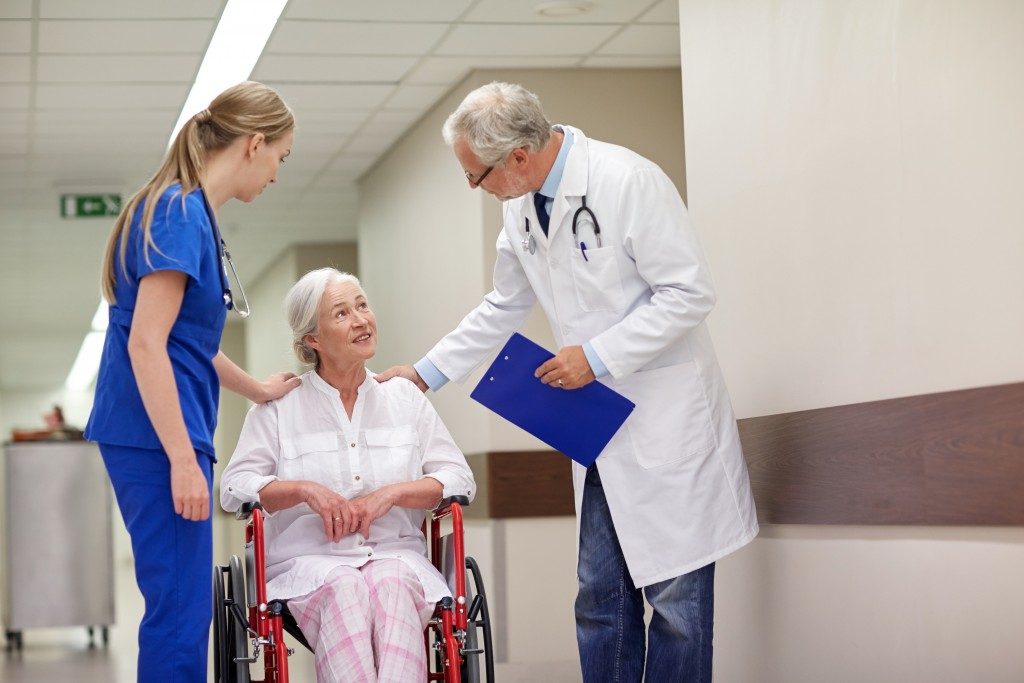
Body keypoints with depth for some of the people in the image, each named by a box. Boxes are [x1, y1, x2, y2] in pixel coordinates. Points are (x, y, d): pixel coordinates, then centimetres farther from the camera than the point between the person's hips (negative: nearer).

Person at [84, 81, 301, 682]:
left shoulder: (192, 212, 15)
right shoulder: (181, 213, -14)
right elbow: (145, 344, -20)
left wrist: (258, 390, 40)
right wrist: (184, 460, -21)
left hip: (160, 433, 10)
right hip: (157, 435, -10)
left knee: (184, 605, 13)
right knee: (181, 609, -8)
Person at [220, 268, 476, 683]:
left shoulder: (405, 396, 17)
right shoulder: (279, 406, 11)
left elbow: (459, 480, 11)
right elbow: (234, 488, 3)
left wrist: (391, 493, -5)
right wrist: (305, 489, -12)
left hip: (394, 553, 1)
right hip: (309, 559, -1)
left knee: (391, 586, -35)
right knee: (345, 590, -36)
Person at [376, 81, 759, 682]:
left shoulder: (627, 181, -17)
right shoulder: (522, 205, 8)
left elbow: (691, 292, -18)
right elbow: (504, 307, 21)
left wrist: (598, 356, -19)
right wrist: (425, 373, 20)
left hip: (667, 421, -7)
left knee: (676, 597, -3)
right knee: (601, 600, 9)